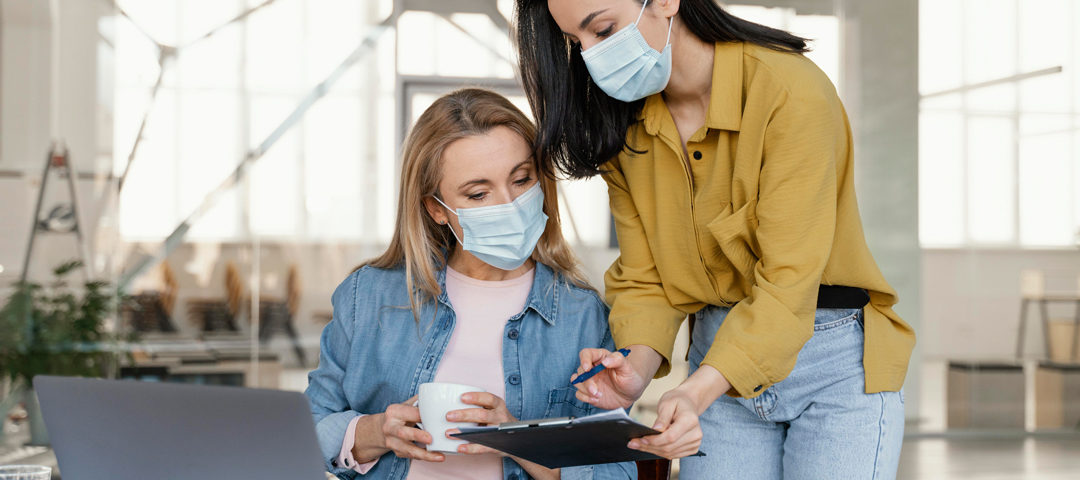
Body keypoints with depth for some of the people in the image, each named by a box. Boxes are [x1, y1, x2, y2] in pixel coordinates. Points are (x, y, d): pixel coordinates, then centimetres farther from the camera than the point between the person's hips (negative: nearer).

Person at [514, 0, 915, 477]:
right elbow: (644, 278, 0)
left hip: (837, 363, -4)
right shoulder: (625, 125, 0)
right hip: (719, 364, 5)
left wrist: (696, 392, -37)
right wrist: (638, 367, -21)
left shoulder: (790, 90, -20)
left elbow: (788, 281, -25)